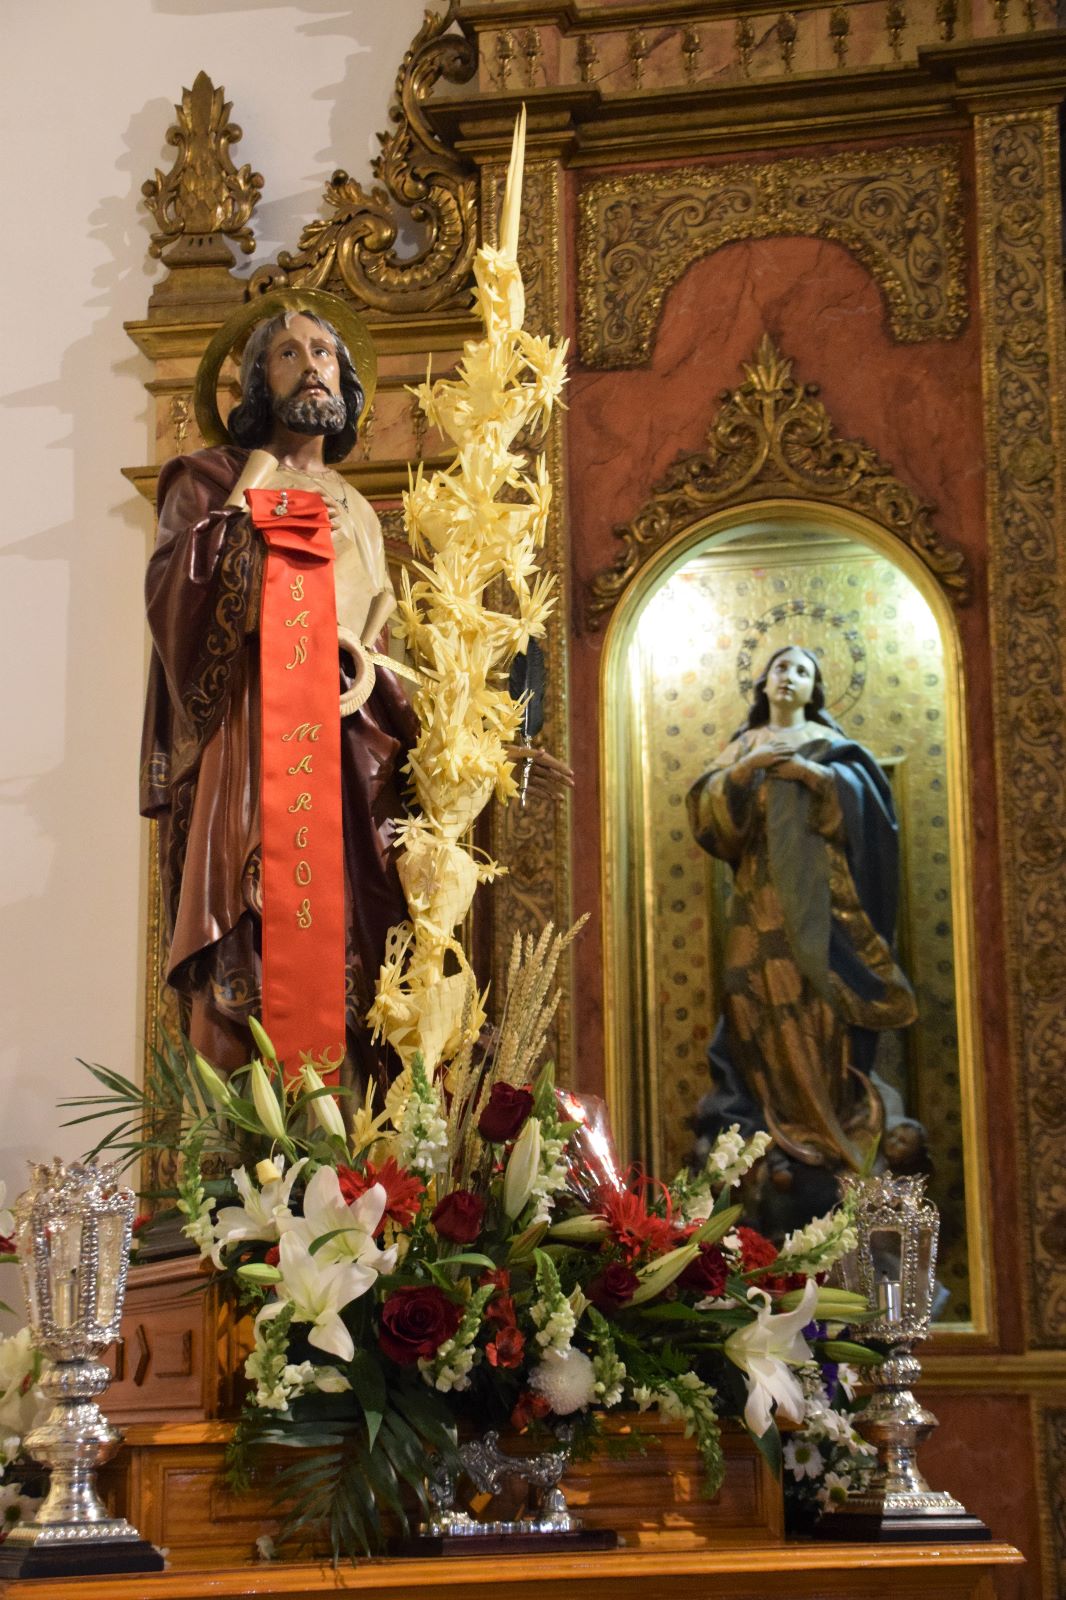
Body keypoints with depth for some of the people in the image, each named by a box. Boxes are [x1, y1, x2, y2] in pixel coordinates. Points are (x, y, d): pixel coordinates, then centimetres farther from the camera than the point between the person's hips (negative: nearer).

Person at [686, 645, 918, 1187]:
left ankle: (828, 1120, -7)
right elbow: (707, 803, 4)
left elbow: (864, 793, -5)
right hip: (761, 893, 2)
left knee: (819, 997, -9)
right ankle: (775, 1119, -2)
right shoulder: (744, 745, 18)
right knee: (763, 995, -5)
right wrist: (744, 770, -11)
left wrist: (809, 771, -16)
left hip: (815, 888, -2)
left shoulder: (826, 743, 12)